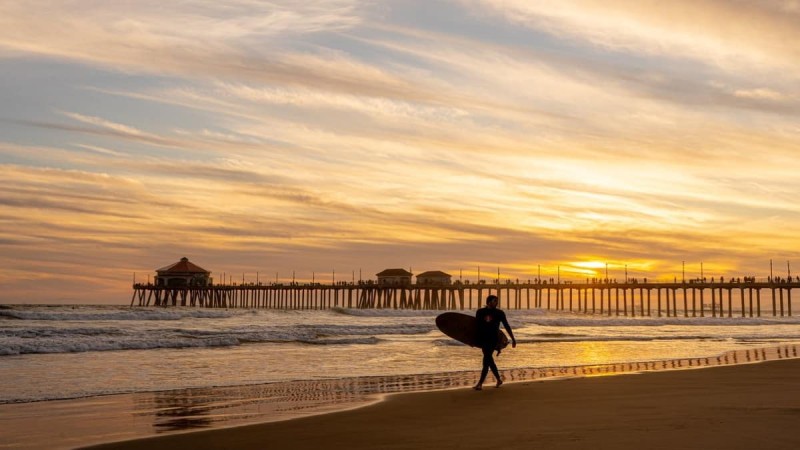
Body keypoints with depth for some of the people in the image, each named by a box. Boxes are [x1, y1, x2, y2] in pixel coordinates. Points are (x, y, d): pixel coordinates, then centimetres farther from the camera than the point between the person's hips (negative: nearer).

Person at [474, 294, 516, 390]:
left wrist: (513, 339, 9)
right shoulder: (480, 312, 4)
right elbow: (476, 326, 7)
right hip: (483, 339, 3)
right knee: (489, 360, 9)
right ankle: (499, 380, 24)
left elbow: (507, 326, 8)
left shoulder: (499, 313, 2)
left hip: (493, 339, -3)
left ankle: (480, 384, -11)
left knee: (486, 361, -10)